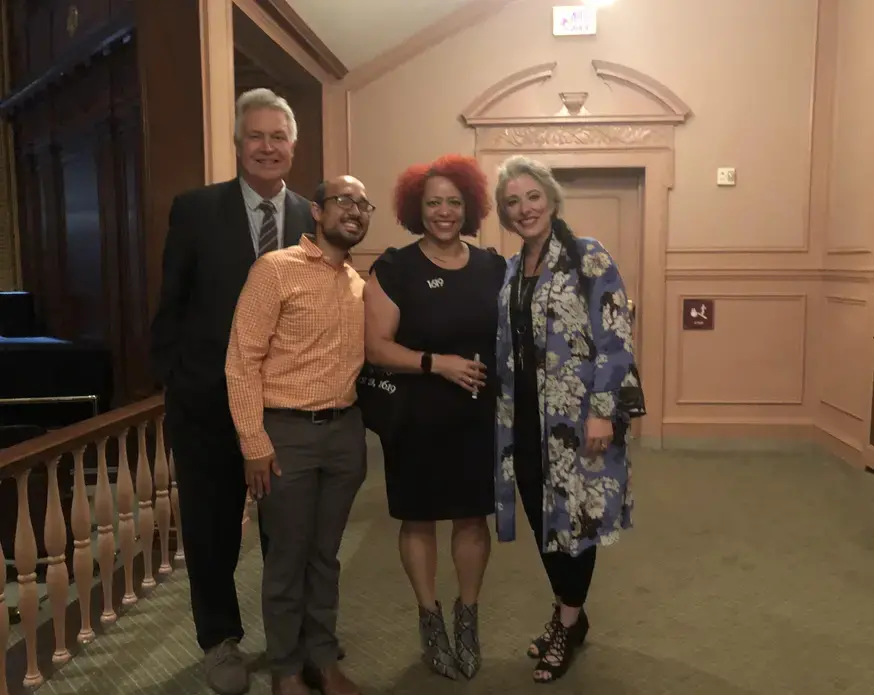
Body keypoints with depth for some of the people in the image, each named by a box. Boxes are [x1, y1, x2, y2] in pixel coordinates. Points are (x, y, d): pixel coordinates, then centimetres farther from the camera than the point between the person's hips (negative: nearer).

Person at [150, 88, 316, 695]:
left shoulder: (312, 218, 0)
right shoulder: (196, 210, -6)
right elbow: (172, 304, -2)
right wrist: (173, 378, -4)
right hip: (208, 401, -1)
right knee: (213, 528, 14)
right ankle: (221, 640, 36)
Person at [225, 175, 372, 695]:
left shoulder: (360, 283, 11)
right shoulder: (275, 269, -8)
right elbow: (243, 359, -11)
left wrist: (364, 420, 7)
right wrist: (255, 443, -13)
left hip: (346, 429, 5)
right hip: (288, 431, -5)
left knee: (325, 553, 16)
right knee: (289, 556, 8)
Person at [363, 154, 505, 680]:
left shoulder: (491, 266, 3)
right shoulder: (395, 268, -7)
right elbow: (376, 346, -12)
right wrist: (437, 363, -22)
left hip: (479, 418, 3)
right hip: (416, 420, -2)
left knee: (473, 516, 11)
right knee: (419, 519, 10)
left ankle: (468, 617, 32)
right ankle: (431, 619, 31)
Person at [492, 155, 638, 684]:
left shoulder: (590, 258, -10)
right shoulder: (511, 270, 10)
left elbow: (616, 340, -15)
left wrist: (602, 411, -19)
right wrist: (504, 413, 13)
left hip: (575, 415, -6)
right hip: (525, 416, 6)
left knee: (573, 514, 5)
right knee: (542, 516, 14)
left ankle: (570, 621, 26)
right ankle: (568, 613, 34)